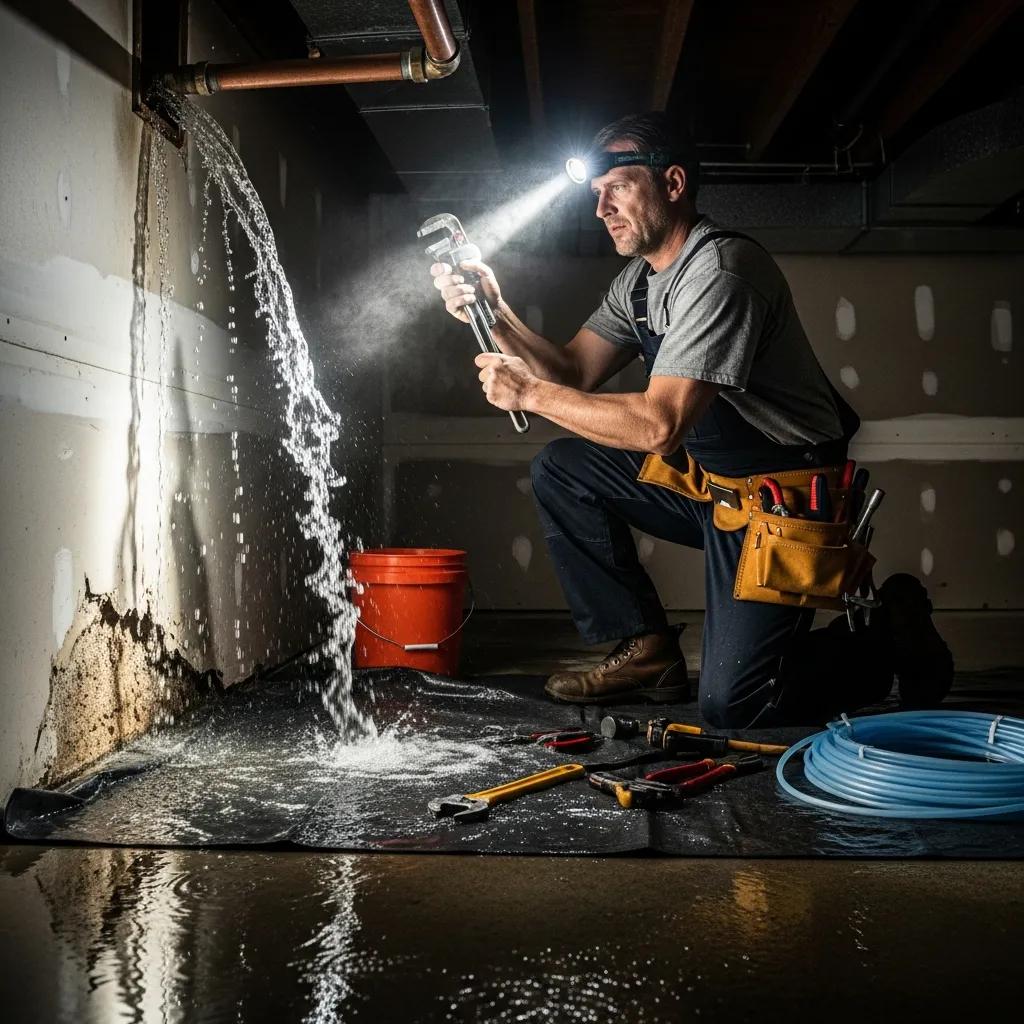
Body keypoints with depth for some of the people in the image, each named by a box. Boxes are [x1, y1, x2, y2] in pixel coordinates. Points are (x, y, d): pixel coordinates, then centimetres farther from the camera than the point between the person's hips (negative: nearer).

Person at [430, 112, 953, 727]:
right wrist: (495, 315, -9)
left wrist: (530, 393, -22)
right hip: (706, 480, 9)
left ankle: (890, 637, 11)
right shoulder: (639, 282, 8)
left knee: (732, 706, -16)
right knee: (561, 471, 2)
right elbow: (575, 373, 5)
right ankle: (648, 652, 8)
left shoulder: (722, 273, -23)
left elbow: (661, 425, -29)